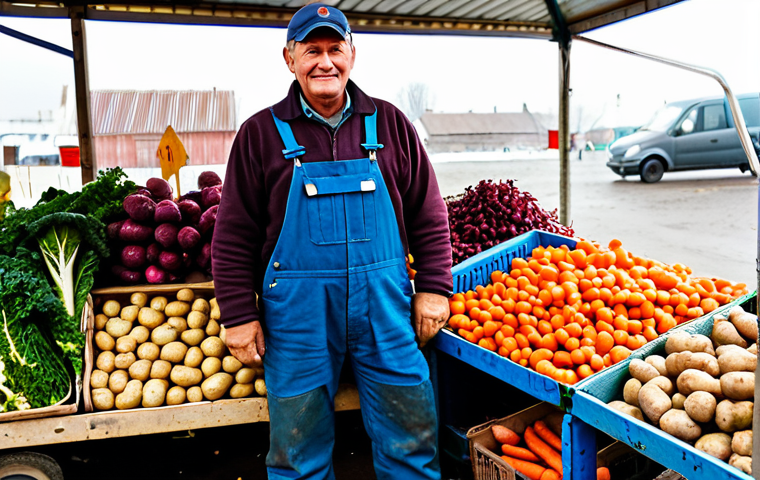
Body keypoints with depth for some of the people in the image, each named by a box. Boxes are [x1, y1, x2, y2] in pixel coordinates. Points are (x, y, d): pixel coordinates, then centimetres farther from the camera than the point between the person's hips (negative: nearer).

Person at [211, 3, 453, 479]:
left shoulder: (389, 124, 6)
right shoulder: (262, 133, 2)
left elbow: (429, 216, 9)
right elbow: (234, 236, 2)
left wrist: (434, 288, 3)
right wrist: (239, 315, -1)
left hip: (385, 305, 1)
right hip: (296, 311, 0)